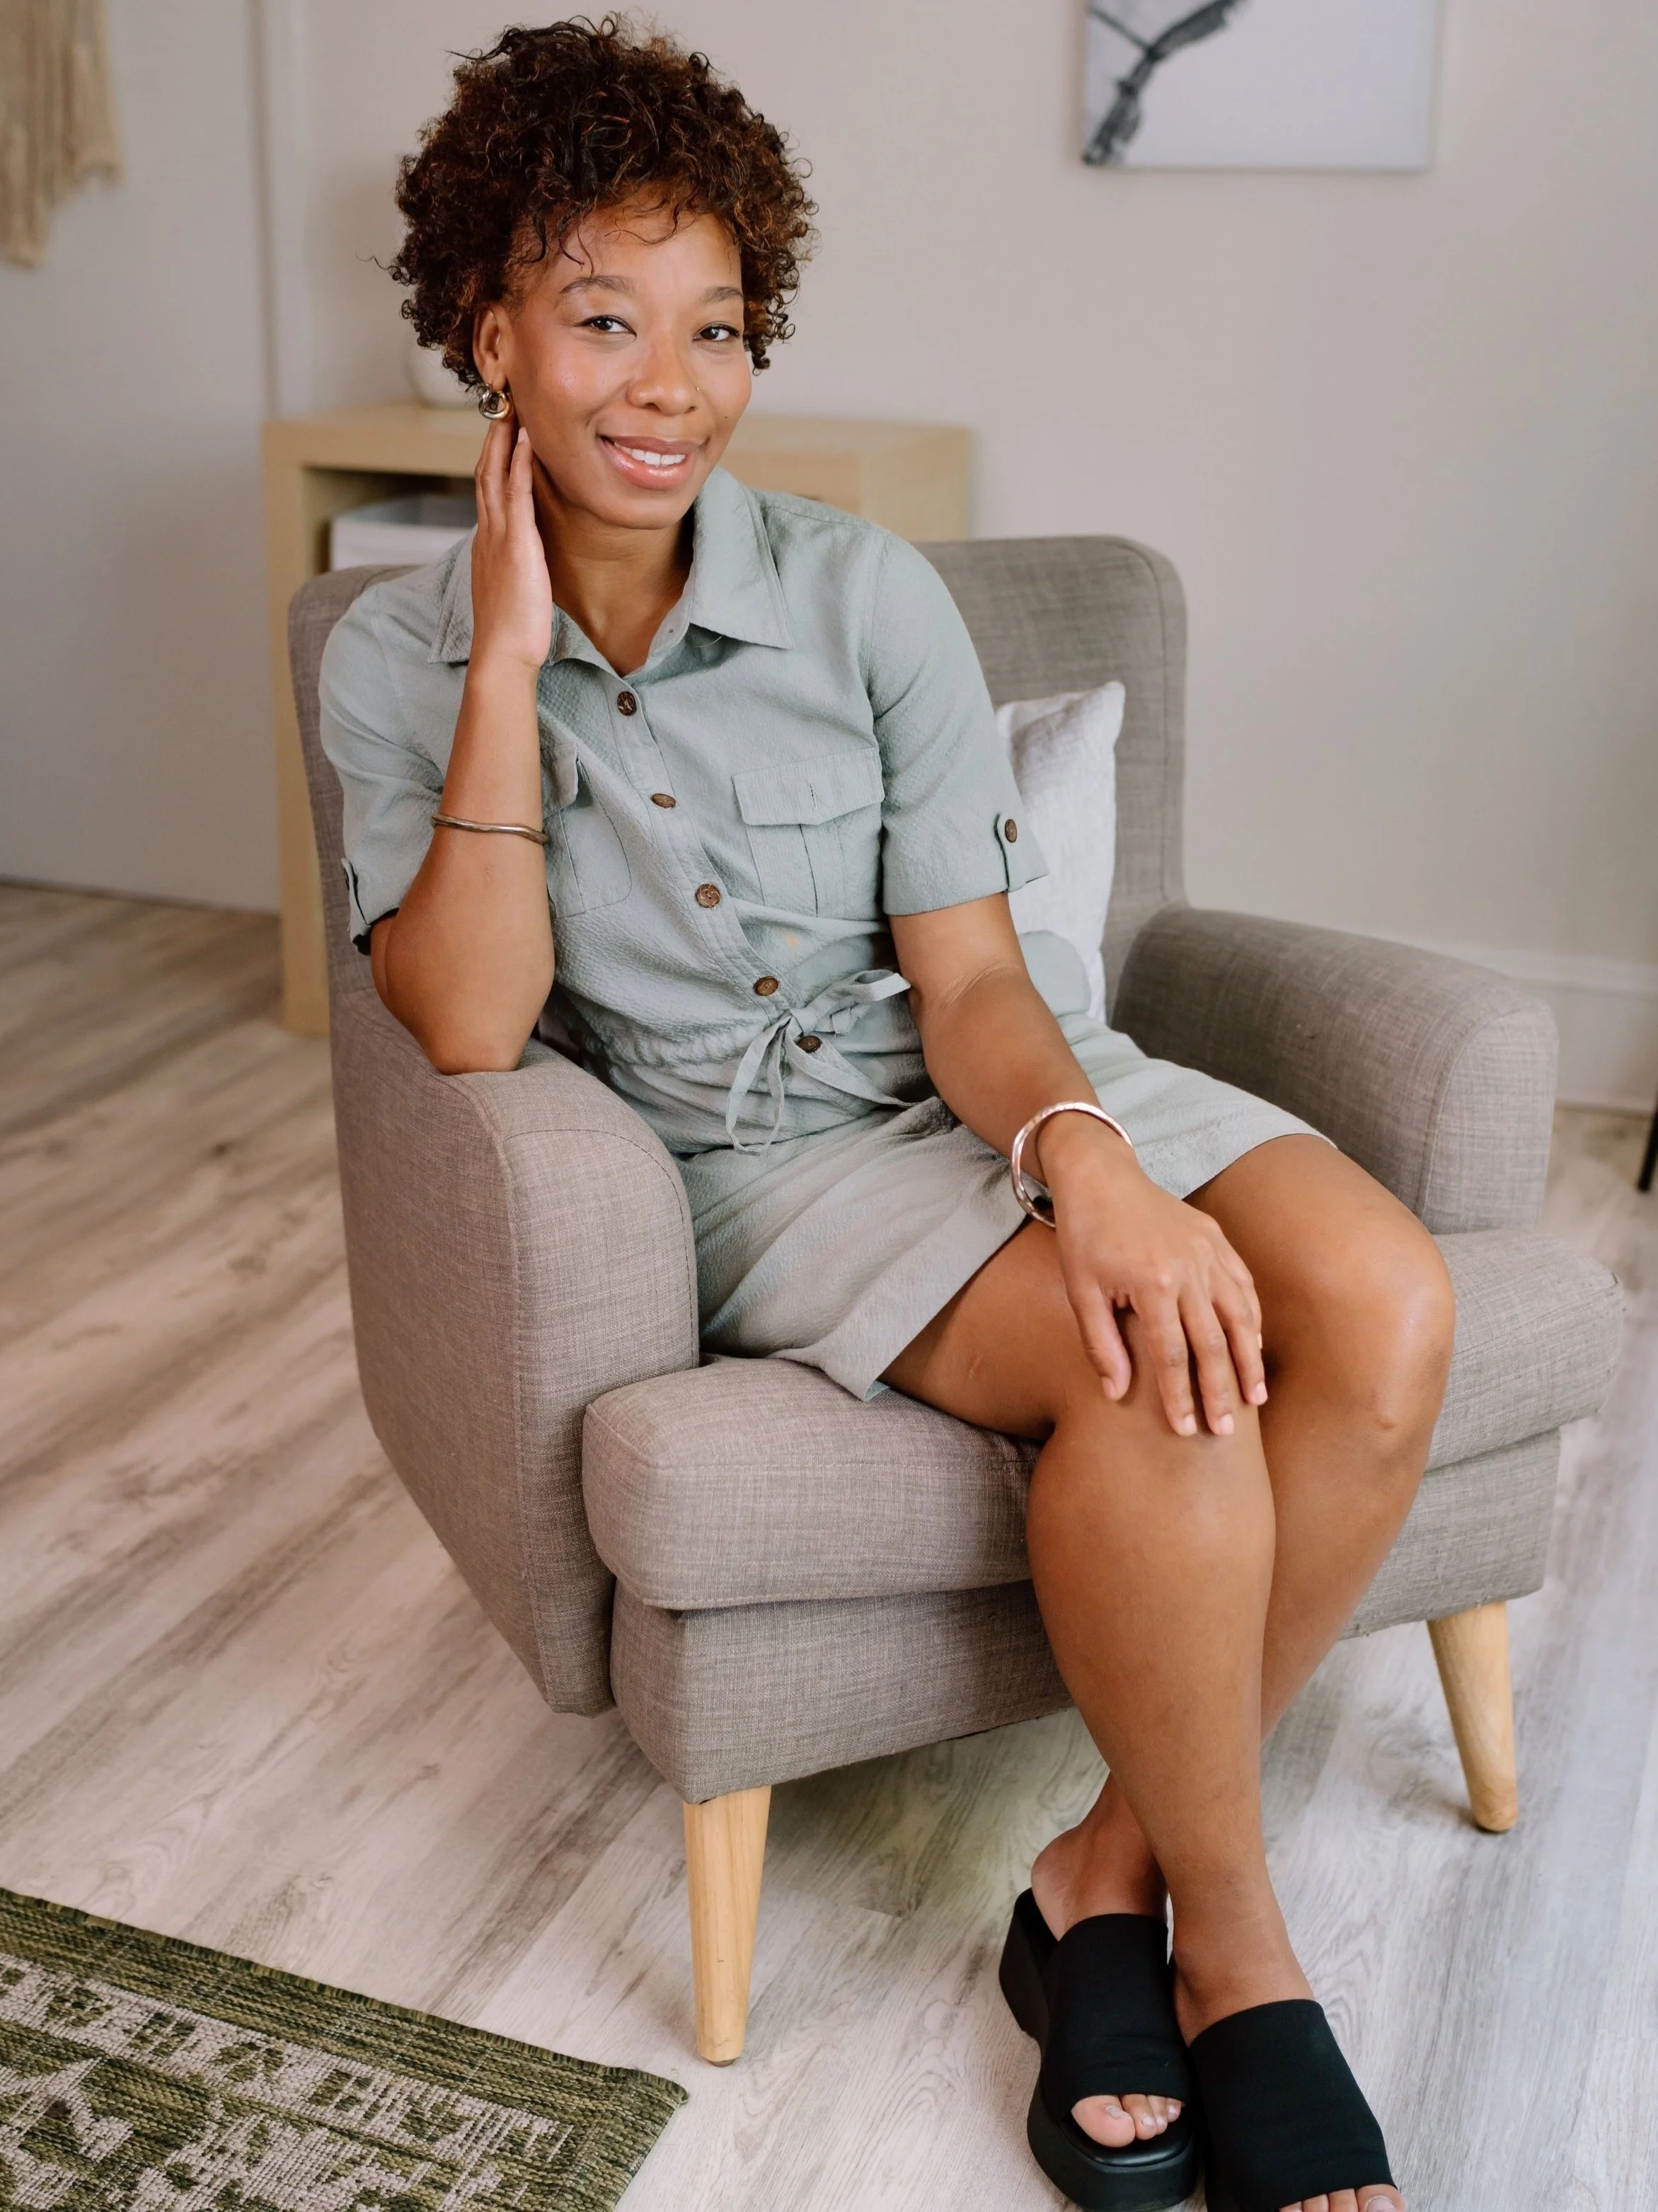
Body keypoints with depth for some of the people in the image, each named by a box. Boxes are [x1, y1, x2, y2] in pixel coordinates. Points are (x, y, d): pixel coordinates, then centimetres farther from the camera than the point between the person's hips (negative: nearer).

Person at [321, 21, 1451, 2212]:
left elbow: (969, 982, -5)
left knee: (1382, 1311, -25)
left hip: (994, 1078, 3)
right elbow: (469, 1028, -14)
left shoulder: (867, 595, -3)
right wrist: (512, 661, -17)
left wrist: (1084, 1148, -27)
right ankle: (1240, 1960, -8)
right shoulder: (399, 658, -2)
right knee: (1161, 1363, -31)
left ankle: (1118, 1871, -7)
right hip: (761, 1160, -2)